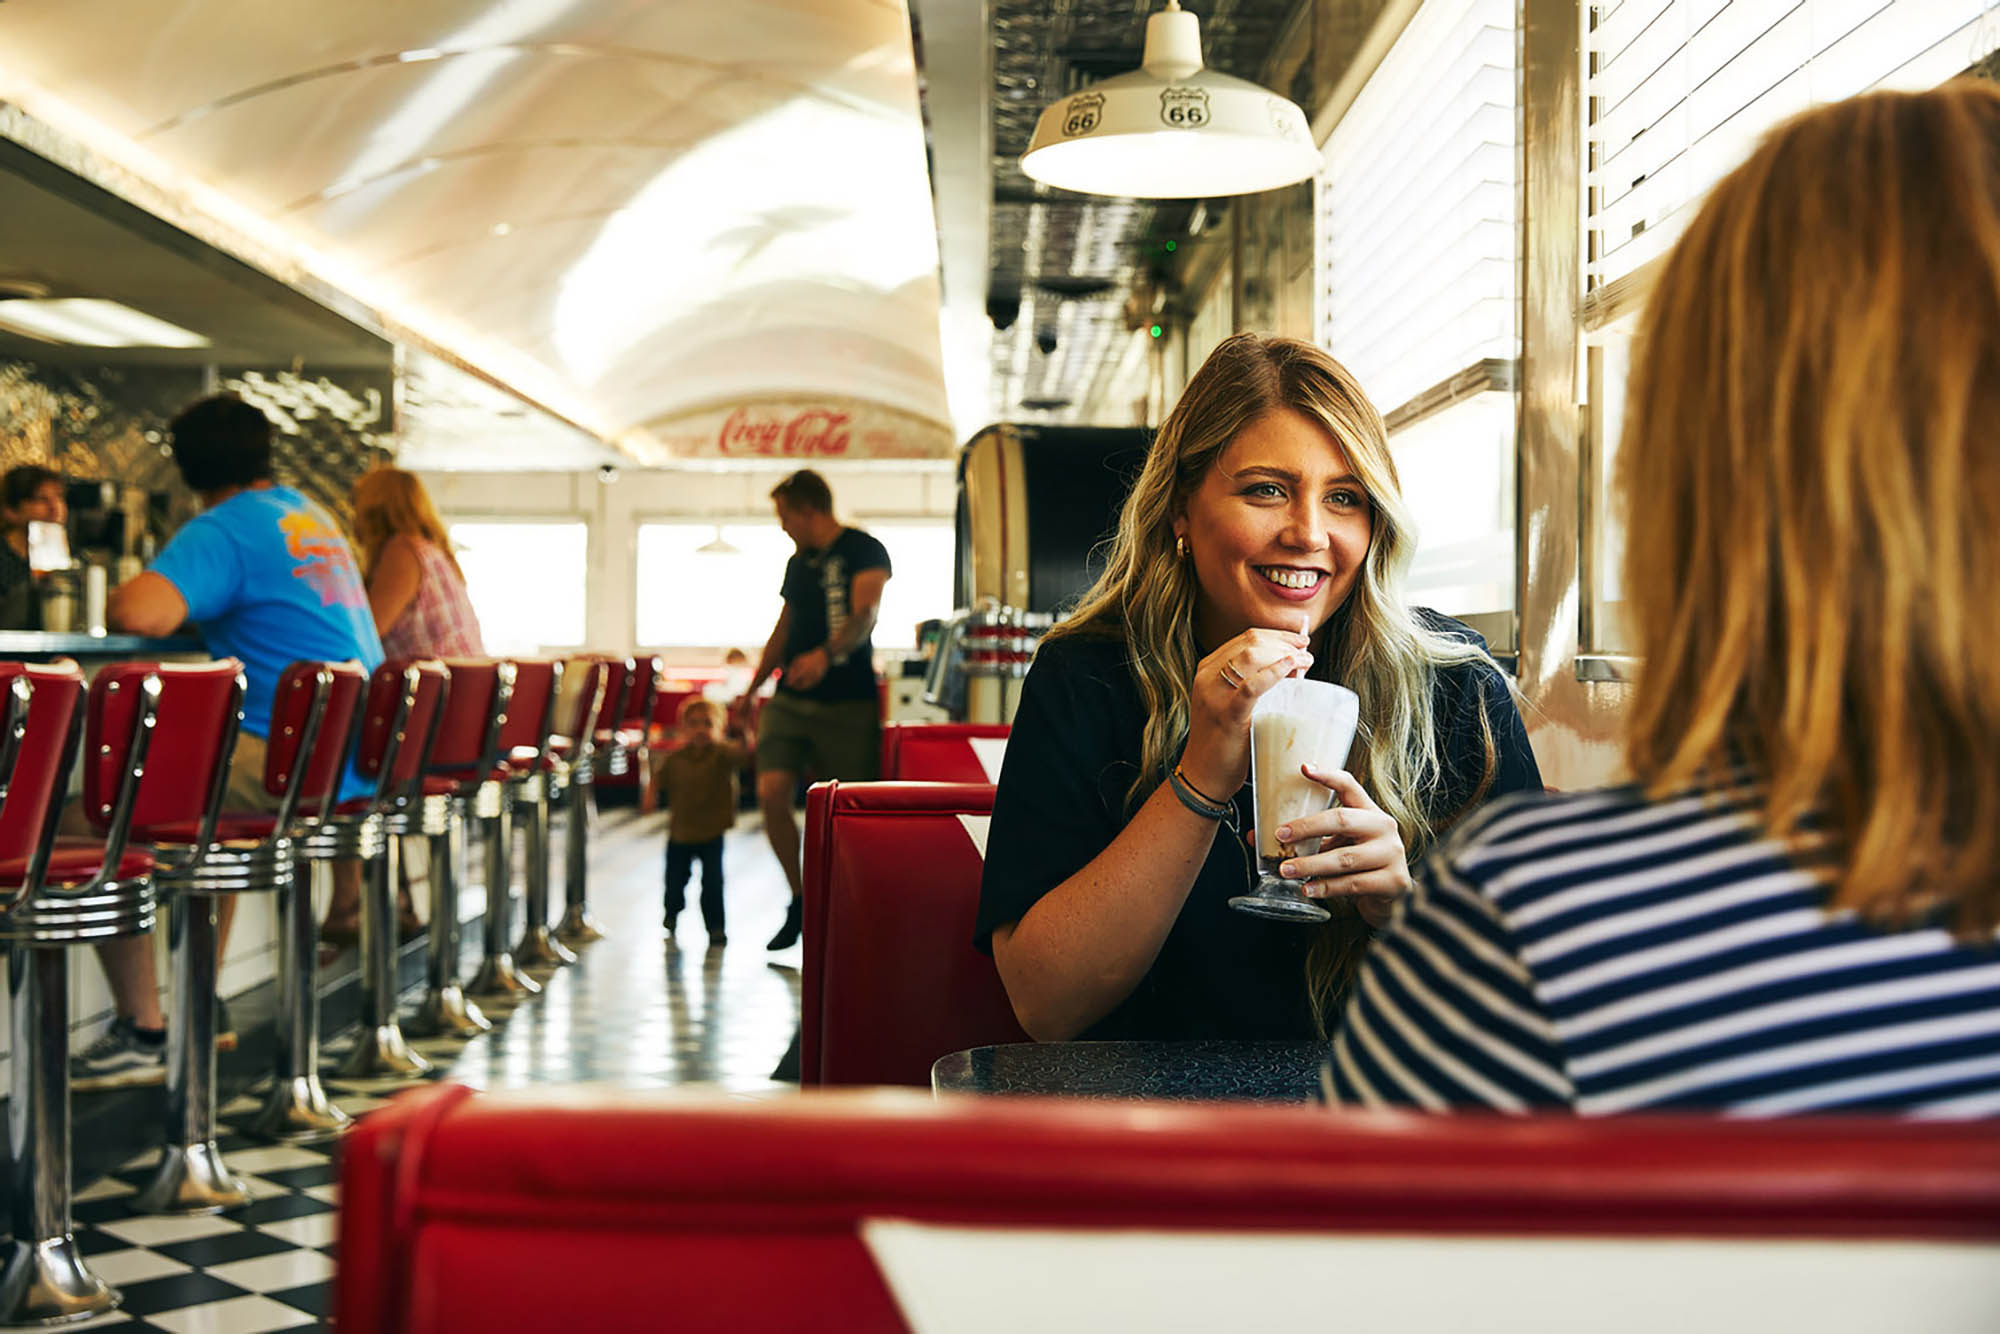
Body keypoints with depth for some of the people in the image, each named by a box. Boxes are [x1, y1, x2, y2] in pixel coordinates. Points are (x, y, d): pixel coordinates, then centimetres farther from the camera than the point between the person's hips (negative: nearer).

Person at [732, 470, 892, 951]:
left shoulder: (864, 551, -4)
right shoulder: (798, 563, 18)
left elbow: (865, 614, -20)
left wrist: (826, 654, -38)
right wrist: (751, 689, 27)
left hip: (849, 702, -6)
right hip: (791, 699, 6)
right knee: (771, 791, -12)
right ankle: (799, 902, 4)